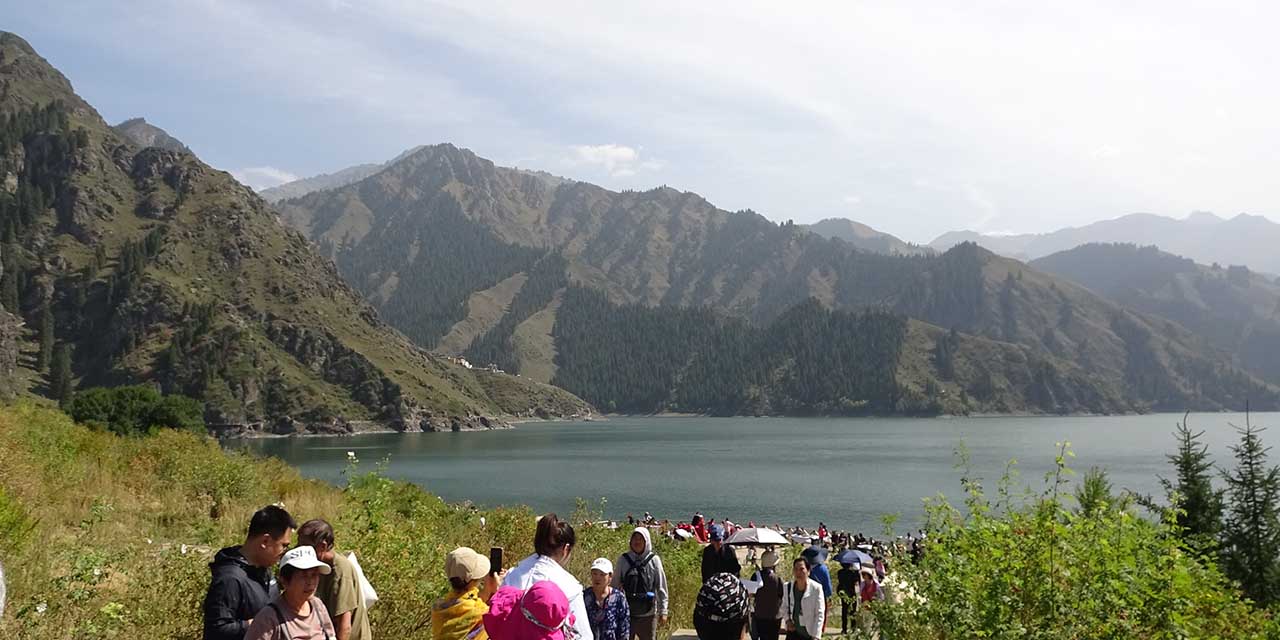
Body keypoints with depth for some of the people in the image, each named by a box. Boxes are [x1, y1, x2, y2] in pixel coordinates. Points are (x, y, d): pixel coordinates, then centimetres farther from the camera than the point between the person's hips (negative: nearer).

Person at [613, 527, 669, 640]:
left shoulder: (654, 560, -2)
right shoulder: (623, 559, 0)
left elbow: (661, 588, 0)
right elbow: (615, 585, 4)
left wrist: (663, 612, -2)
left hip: (648, 614, -1)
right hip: (626, 613, 1)